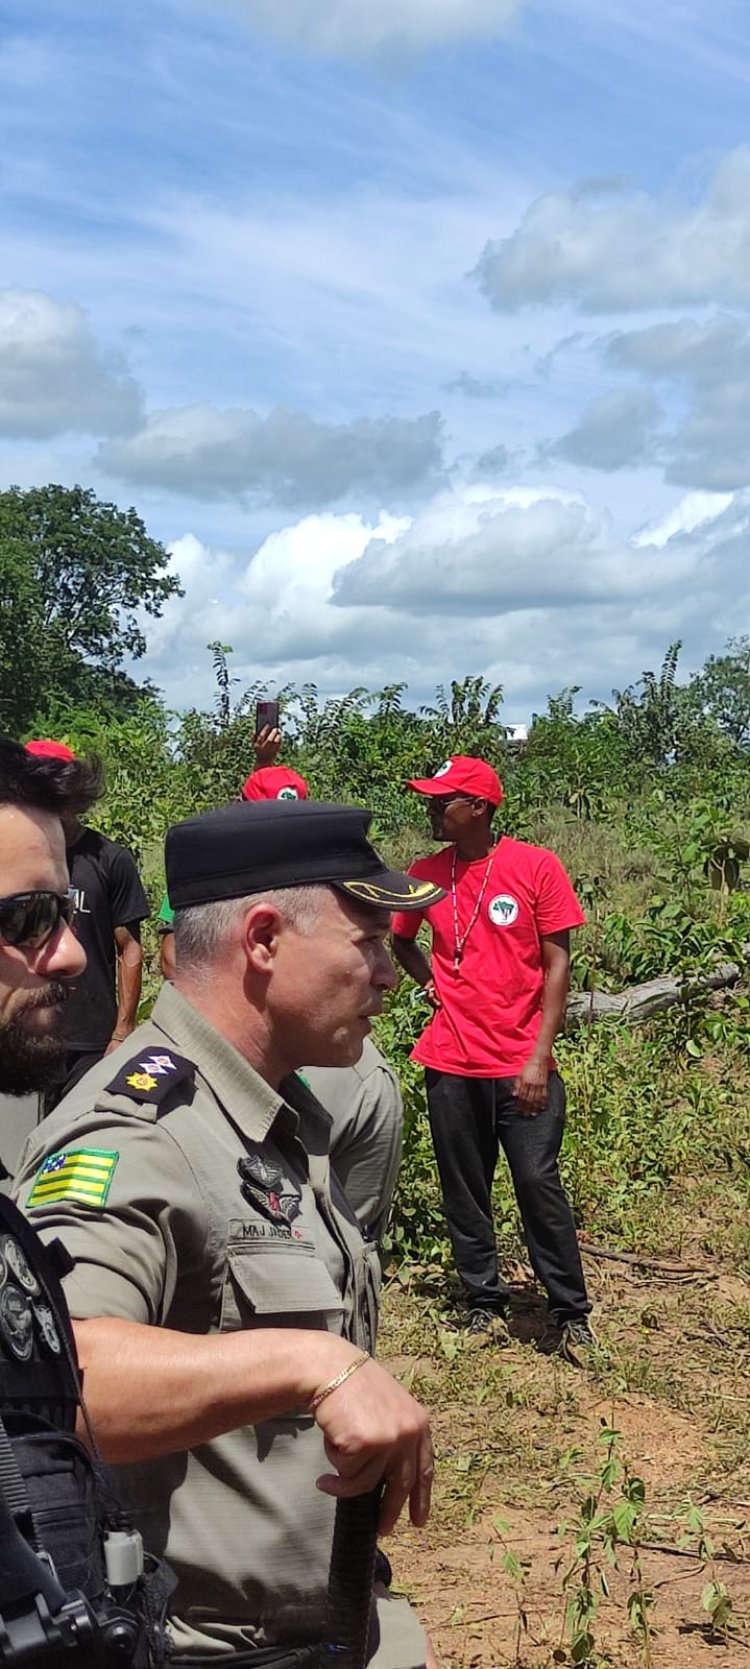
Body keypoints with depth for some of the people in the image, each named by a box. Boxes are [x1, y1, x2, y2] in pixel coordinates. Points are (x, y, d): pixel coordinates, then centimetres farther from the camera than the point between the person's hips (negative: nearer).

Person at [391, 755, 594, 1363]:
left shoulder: (536, 867, -6)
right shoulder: (426, 874, 4)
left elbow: (556, 962, -6)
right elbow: (402, 939, 24)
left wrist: (540, 1057, -12)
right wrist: (432, 983, 4)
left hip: (523, 1064, -3)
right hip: (452, 1062, 4)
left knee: (539, 1184, -4)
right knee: (465, 1191, 9)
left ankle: (570, 1313, 11)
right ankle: (485, 1303, 24)